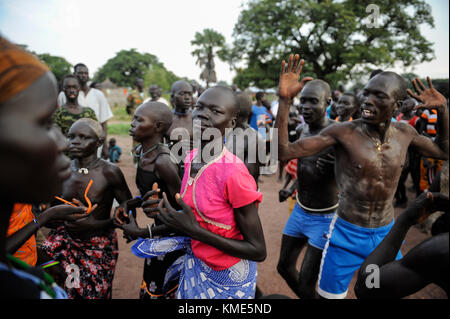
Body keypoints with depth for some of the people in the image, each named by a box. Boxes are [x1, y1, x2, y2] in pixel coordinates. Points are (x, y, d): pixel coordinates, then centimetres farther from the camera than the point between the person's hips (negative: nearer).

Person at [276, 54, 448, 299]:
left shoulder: (404, 133, -2)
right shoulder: (343, 132, -17)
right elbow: (284, 151, -22)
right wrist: (284, 99, -32)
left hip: (386, 235, 5)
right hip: (346, 236, -4)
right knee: (329, 295, 9)